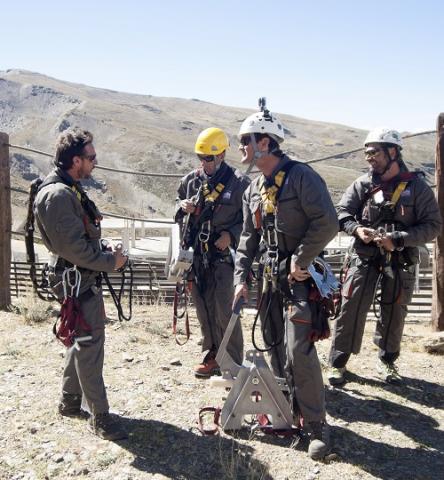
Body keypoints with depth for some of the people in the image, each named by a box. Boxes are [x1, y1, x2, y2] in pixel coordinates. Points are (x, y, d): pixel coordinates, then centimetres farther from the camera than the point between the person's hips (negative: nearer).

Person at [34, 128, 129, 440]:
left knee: (83, 341, 20)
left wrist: (107, 254, 9)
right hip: (77, 282, -11)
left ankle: (70, 402, 34)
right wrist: (110, 262, -16)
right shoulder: (58, 195, -21)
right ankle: (99, 417, 10)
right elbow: (72, 247, -25)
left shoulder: (70, 189, 12)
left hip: (84, 278, 11)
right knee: (90, 346, -2)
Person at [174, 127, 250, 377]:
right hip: (196, 255, 5)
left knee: (224, 312, -5)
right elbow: (178, 213, 21)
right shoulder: (190, 180, 8)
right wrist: (183, 207, -2)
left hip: (224, 255, -5)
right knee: (204, 310, 13)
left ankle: (234, 363, 10)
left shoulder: (239, 183, -7)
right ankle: (212, 356, 29)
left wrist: (231, 234, -15)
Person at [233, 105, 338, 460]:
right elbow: (248, 238, 15)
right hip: (272, 277, 8)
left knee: (298, 350, -13)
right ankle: (289, 411, 28)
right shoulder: (253, 189, 12)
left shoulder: (301, 176, -13)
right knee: (276, 347, 12)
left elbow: (328, 223, -20)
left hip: (301, 276, -8)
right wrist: (241, 278, 7)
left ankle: (316, 425, 3)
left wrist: (300, 261, -16)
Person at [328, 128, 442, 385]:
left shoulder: (417, 186, -4)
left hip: (400, 260, 0)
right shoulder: (363, 184, 1)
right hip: (364, 256, 0)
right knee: (351, 308, -5)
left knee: (394, 313, 12)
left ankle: (387, 360, 33)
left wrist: (398, 239, -18)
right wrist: (357, 229, -16)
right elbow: (342, 211, 4)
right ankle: (338, 362, 7)